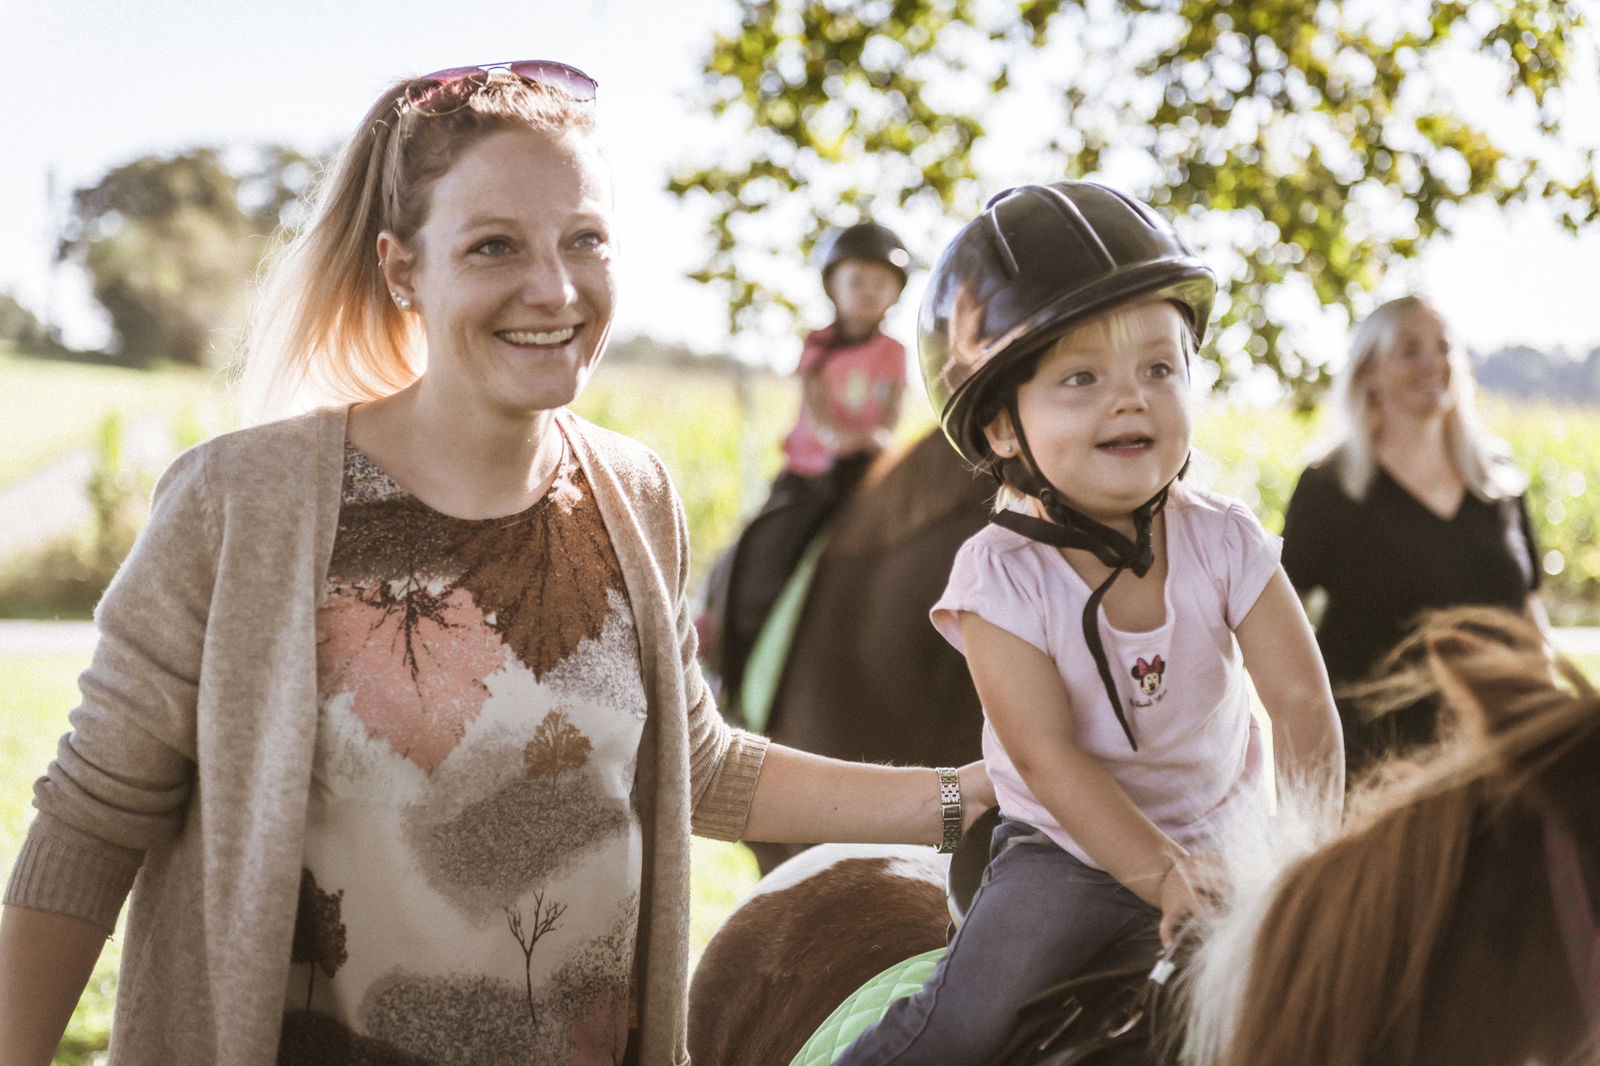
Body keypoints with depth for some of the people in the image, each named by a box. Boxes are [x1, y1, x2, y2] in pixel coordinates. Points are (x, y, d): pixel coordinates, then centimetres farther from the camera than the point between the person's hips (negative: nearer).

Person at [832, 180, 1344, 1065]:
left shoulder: (1225, 544, -11)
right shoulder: (999, 577, -18)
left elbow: (1302, 704, -12)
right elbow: (1050, 758, -20)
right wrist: (1164, 877, -25)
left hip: (1228, 839, 3)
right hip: (1070, 852, -3)